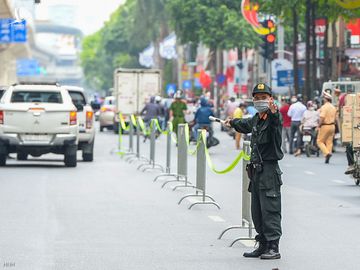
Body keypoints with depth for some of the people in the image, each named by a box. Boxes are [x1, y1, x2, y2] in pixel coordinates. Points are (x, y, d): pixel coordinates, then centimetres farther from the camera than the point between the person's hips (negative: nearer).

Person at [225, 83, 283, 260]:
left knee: (270, 209, -10)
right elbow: (245, 125, 39)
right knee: (257, 212, 12)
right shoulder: (256, 119, 15)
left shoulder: (273, 118, -11)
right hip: (256, 170, 9)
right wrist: (233, 122, 59)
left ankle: (273, 247, -8)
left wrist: (273, 112, -59)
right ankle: (263, 246, 19)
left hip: (269, 170, -9)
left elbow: (276, 122, -37)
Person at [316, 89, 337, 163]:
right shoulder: (333, 107, 10)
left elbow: (322, 118, -22)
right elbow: (335, 118, 13)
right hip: (332, 126, 7)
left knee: (320, 141, 1)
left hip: (325, 126, -7)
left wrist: (318, 126, -11)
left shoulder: (324, 107, -14)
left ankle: (327, 153, -17)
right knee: (329, 142, 9)